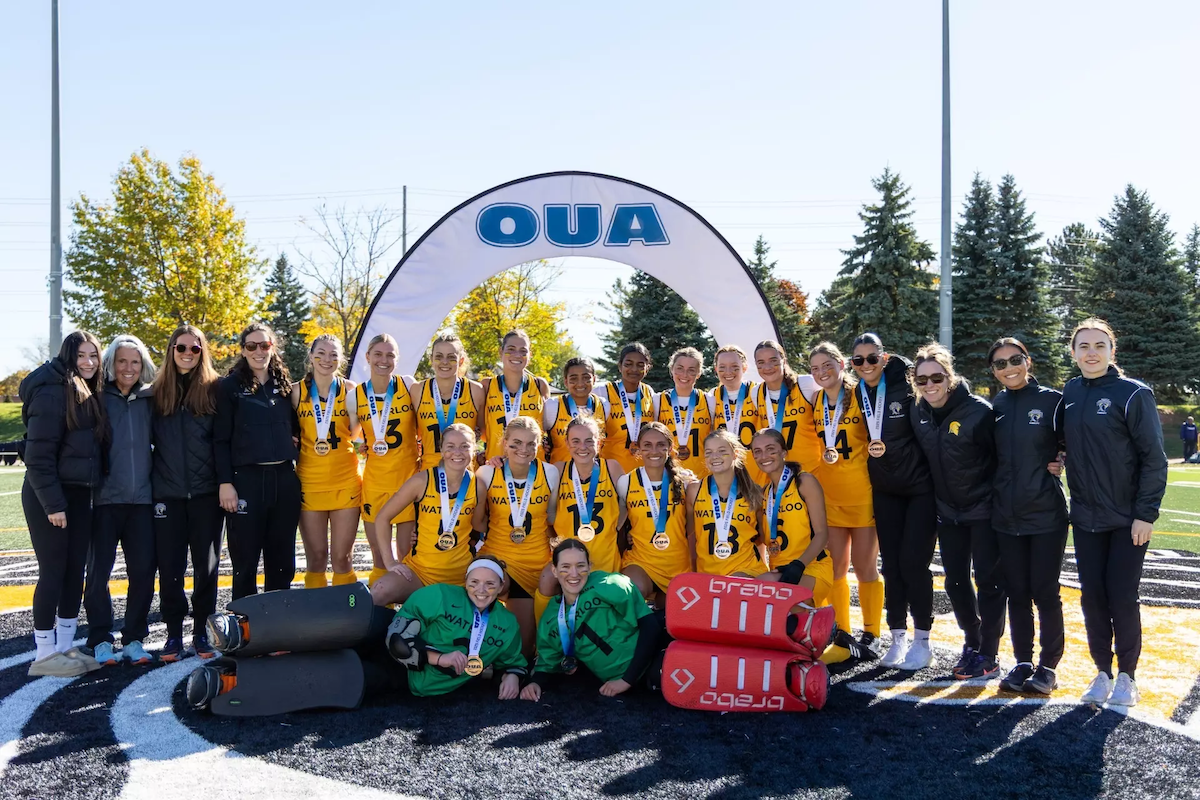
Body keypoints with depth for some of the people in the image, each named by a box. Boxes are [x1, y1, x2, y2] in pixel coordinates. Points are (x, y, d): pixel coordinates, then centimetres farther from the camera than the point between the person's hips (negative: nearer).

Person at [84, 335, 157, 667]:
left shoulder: (149, 400, 11)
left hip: (141, 499, 3)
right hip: (105, 499, -2)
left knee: (143, 570, 1)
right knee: (98, 571, -1)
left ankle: (134, 639, 13)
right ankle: (100, 641, 11)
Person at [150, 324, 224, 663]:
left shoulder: (214, 389, 3)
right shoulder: (158, 391, 7)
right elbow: (148, 440, 10)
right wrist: (150, 483, 4)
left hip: (206, 493, -1)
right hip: (167, 493, 1)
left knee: (206, 565, 5)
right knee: (170, 567, 3)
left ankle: (202, 632, 17)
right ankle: (174, 634, 15)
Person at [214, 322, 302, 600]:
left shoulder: (284, 385, 14)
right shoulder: (230, 386, 2)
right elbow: (221, 439, -3)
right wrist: (225, 482, -10)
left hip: (284, 478, 4)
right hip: (246, 479, -4)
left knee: (282, 560, 9)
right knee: (245, 561, 1)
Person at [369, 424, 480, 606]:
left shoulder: (477, 486, -4)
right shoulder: (422, 480, -9)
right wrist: (389, 561, -6)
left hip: (460, 573, 2)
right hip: (418, 569, -2)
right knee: (379, 593, -28)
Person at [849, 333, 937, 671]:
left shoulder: (907, 387, -13)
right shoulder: (857, 395, 3)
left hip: (920, 487, -5)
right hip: (885, 489, 5)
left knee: (913, 563, -5)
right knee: (891, 565, 7)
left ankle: (922, 641, 11)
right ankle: (898, 639, 18)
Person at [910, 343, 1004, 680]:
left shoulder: (978, 410, -19)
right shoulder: (918, 413, -2)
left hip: (984, 509, -5)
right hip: (948, 510, 6)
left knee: (988, 580, 1)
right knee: (955, 581, 11)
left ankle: (988, 655, 13)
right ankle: (972, 643, 29)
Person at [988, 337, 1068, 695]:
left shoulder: (1052, 400, -6)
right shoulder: (995, 407, 6)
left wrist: (1060, 464, -13)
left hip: (1046, 515, -4)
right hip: (1007, 517, 4)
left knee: (1045, 592, 1)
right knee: (1017, 593, 10)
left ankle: (1048, 666, 16)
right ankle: (1023, 662, 22)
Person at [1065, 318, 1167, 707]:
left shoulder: (1134, 393, -9)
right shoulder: (1070, 393, 5)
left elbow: (1154, 458, -10)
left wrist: (1146, 514, -14)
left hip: (1128, 518, -4)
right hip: (1085, 518, 4)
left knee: (1122, 597, 1)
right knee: (1092, 596, 7)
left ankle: (1126, 676, 18)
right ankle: (1102, 672, 21)